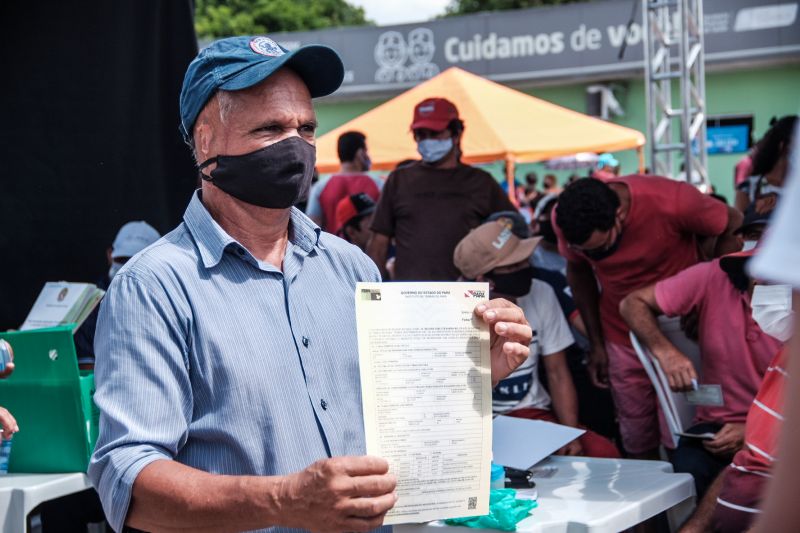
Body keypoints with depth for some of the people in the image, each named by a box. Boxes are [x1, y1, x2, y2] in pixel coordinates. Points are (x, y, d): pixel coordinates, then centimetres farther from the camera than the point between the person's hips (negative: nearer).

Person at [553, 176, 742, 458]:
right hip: (622, 337, 3)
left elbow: (734, 224, -10)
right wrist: (596, 343, 6)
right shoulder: (564, 219, -16)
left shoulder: (673, 202, -29)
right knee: (637, 442, 6)